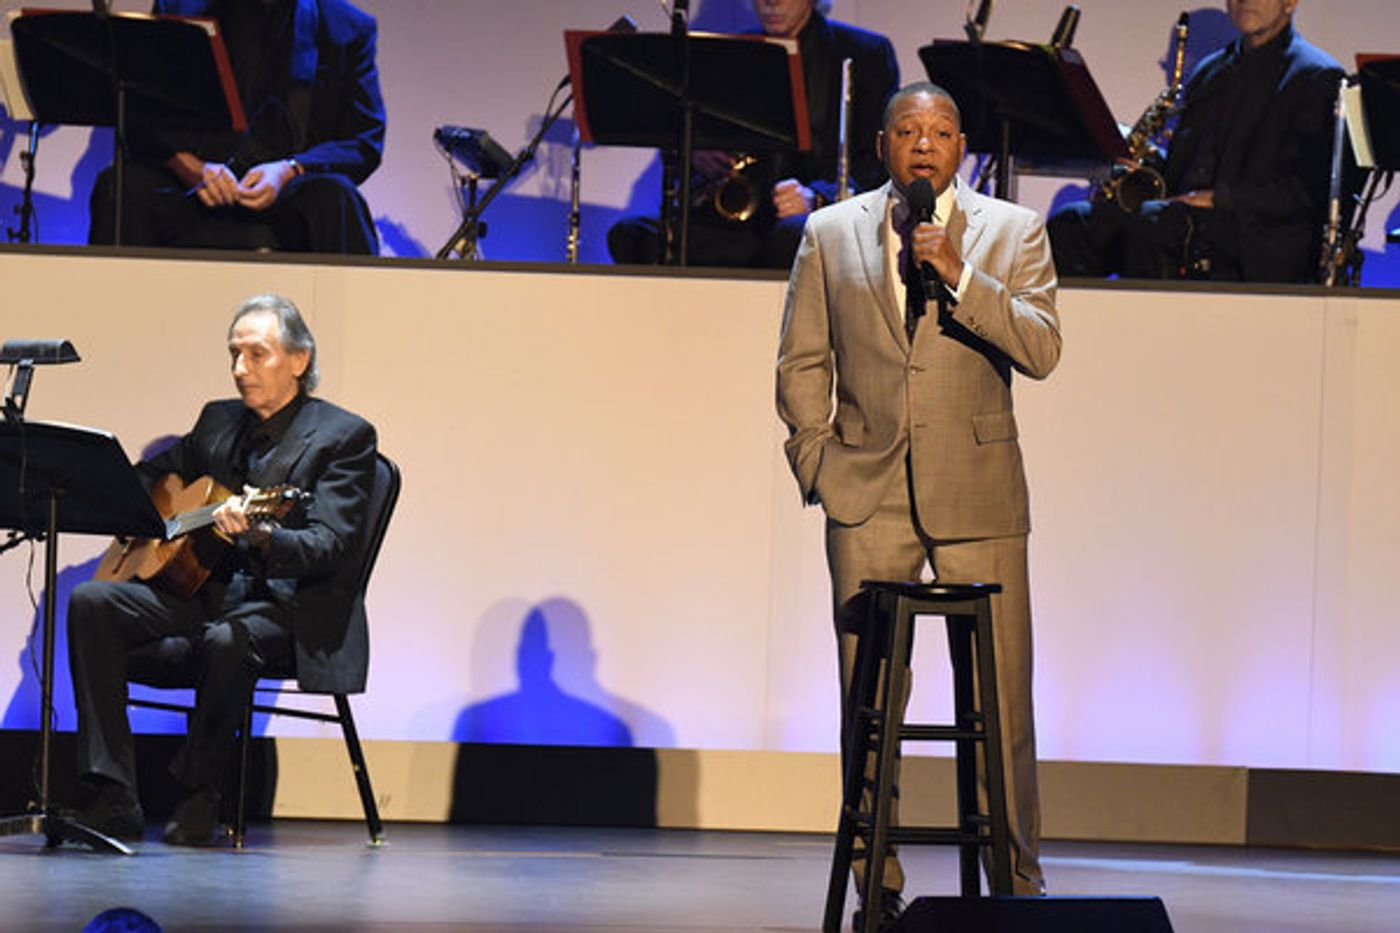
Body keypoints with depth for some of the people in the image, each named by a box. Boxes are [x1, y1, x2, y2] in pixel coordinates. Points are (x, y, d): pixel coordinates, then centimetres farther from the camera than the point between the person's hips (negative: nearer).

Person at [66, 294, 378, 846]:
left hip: (287, 605, -6)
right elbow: (152, 472, 30)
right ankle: (111, 800, -22)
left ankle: (197, 795, -18)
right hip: (205, 589, 6)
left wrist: (260, 536, -35)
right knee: (91, 604, -18)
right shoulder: (219, 421, 16)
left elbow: (328, 550, -15)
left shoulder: (343, 437, -4)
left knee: (228, 639, -40)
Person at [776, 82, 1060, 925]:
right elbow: (802, 362, 13)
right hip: (867, 497, 1)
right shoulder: (831, 234, 10)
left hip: (978, 497, -1)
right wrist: (817, 461, 2)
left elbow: (1042, 349, -6)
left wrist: (956, 275, -15)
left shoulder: (1014, 232, 6)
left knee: (1001, 697, -2)